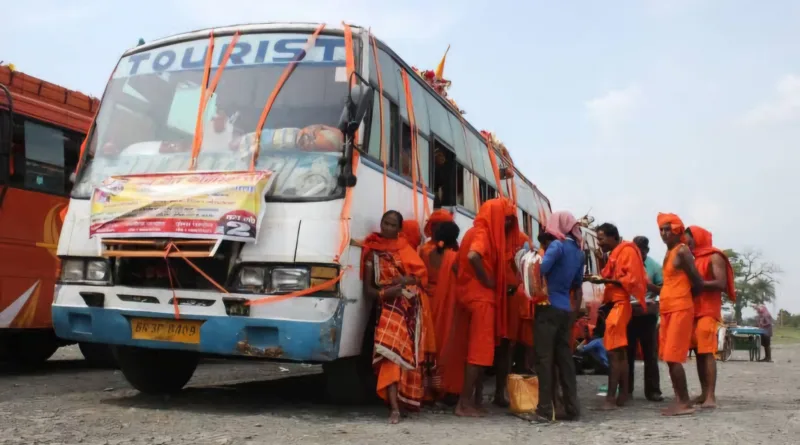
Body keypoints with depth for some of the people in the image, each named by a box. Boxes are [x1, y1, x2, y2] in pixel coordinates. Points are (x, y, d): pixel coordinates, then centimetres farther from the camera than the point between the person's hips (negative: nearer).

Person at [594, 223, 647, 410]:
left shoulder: (627, 251, -9)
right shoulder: (614, 254, 20)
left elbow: (632, 279, -17)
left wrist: (607, 280, -22)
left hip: (621, 304, -10)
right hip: (614, 303, 10)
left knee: (613, 352, -12)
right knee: (620, 352, 10)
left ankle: (611, 397, -13)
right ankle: (622, 395, 15)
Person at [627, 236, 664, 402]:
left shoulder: (654, 266, 1)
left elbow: (663, 290, 0)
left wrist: (649, 285, -16)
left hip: (647, 314, 0)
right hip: (628, 313, 1)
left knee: (650, 353, 4)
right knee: (628, 352, 6)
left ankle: (653, 390, 9)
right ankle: (626, 390, 14)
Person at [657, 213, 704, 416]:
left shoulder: (682, 251, -10)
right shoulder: (669, 253, 18)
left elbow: (698, 283, -12)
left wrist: (684, 299, 2)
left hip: (680, 310, -10)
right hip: (668, 310, 10)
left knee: (673, 358, -11)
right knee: (669, 358, 9)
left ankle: (685, 402, -7)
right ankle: (679, 399, 14)